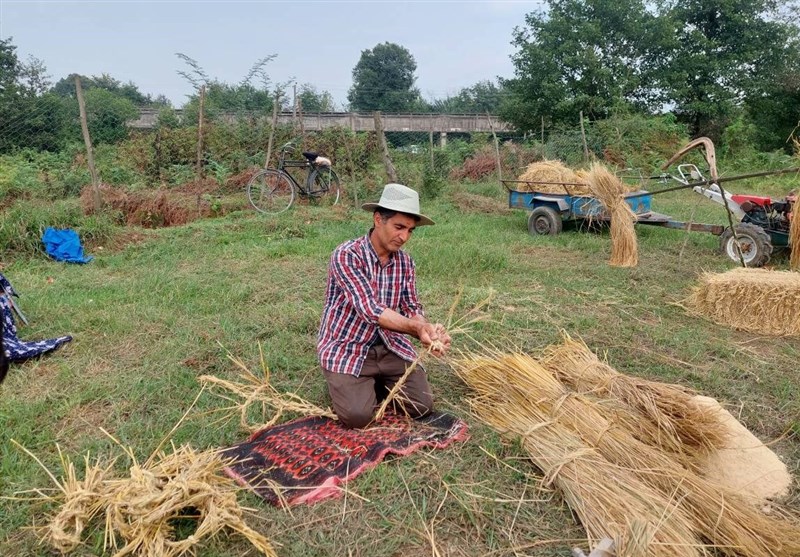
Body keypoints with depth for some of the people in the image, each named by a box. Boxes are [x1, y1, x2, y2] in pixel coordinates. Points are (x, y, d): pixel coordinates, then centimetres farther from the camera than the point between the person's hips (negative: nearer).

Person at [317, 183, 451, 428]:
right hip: (347, 348, -5)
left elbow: (412, 307, -3)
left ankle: (379, 381, 21)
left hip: (390, 346, 5)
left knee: (421, 406, -7)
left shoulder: (405, 262, -1)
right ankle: (345, 383, 13)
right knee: (357, 415, -21)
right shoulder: (346, 255, -21)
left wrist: (428, 329, -26)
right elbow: (370, 309, -29)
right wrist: (417, 329, -40)